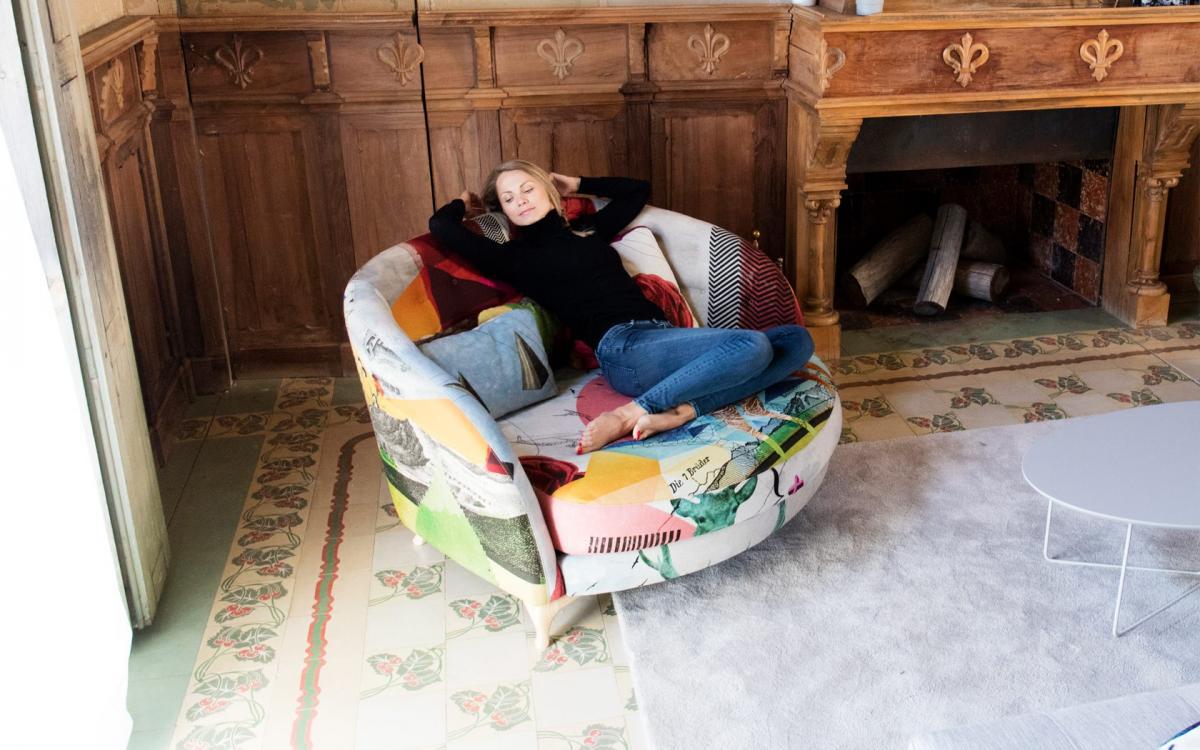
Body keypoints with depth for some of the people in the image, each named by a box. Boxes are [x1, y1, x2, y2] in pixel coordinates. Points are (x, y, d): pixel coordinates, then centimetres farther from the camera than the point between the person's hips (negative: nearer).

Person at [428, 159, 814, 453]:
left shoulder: (587, 230, 28)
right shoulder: (515, 257, 9)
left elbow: (638, 190, 42)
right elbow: (441, 226, 2)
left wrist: (576, 184, 38)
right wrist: (465, 204, 23)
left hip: (661, 335, 8)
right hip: (623, 347, -8)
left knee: (796, 340, -9)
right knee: (751, 346, -31)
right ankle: (629, 414, -29)